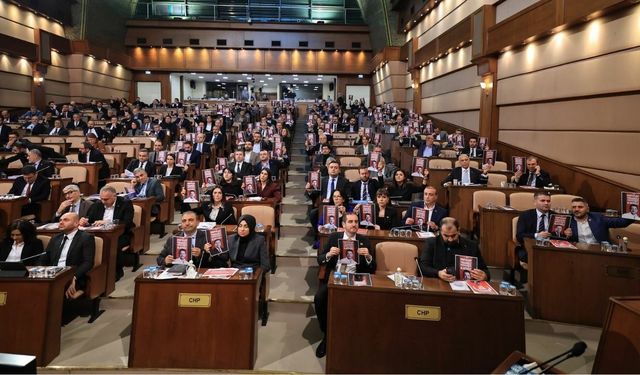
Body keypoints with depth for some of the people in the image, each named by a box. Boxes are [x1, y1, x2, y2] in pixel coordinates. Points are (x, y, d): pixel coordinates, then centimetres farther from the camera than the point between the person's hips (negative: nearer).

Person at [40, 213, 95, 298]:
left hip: (72, 279, -5)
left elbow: (88, 262, -8)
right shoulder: (55, 238, 24)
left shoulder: (86, 238, 3)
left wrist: (74, 277, -23)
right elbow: (43, 260, 20)